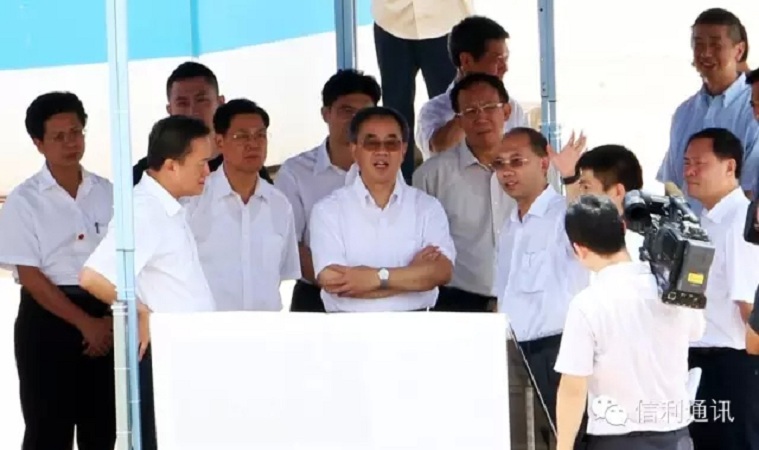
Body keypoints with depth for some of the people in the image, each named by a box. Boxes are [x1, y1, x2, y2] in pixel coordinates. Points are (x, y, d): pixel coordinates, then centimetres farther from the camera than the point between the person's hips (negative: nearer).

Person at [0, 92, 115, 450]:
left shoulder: (107, 193, 6)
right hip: (48, 319, -4)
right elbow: (30, 276, -10)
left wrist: (110, 319, -8)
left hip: (105, 317, 4)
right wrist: (84, 322, -13)